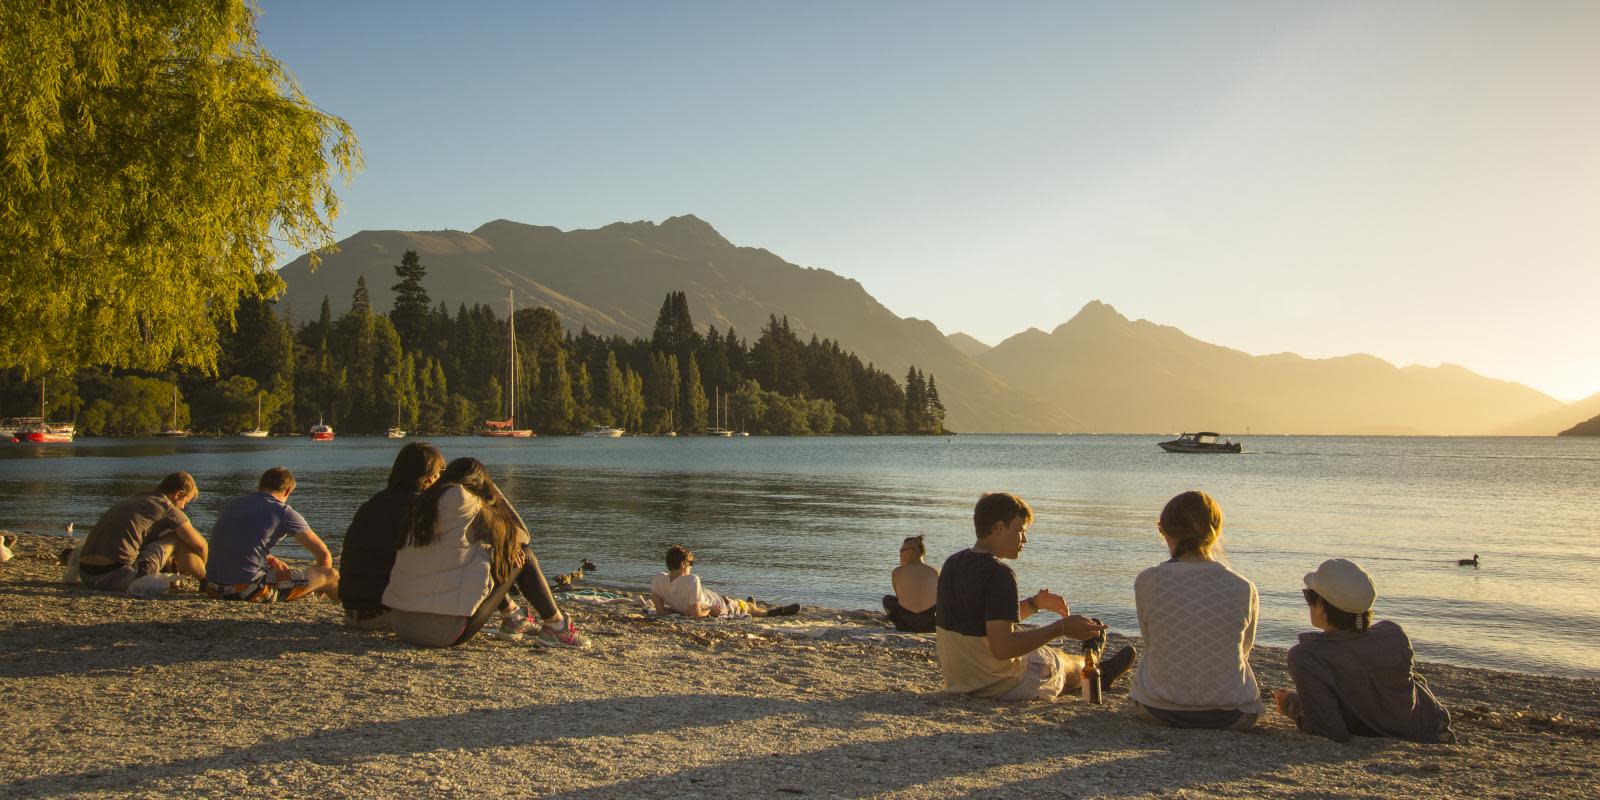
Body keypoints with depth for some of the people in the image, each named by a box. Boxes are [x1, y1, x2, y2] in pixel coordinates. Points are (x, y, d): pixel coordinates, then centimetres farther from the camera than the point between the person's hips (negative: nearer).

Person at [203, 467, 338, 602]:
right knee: (332, 575, 0)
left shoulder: (233, 503, 17)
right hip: (249, 589, -8)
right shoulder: (284, 512, -2)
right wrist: (320, 581, 20)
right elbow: (323, 553, 0)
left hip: (214, 589, 8)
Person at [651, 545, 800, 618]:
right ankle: (770, 612, 55)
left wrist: (677, 608, -3)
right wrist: (710, 610, -19)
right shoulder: (692, 580, -40)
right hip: (720, 607, -6)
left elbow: (660, 610, -17)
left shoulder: (659, 579, -23)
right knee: (748, 606, 25)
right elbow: (696, 614, -37)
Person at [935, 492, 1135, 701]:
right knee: (1060, 663, 20)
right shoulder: (998, 574, -25)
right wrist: (1062, 628, -25)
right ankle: (1099, 674, 51)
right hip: (1002, 686, -8)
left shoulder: (953, 564, 2)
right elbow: (1002, 648, -31)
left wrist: (1034, 603, 17)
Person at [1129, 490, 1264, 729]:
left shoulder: (1147, 582, -12)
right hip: (1231, 715, 1)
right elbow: (1244, 651, 7)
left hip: (1158, 709, 0)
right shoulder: (1243, 589, -10)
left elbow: (1150, 644, 1)